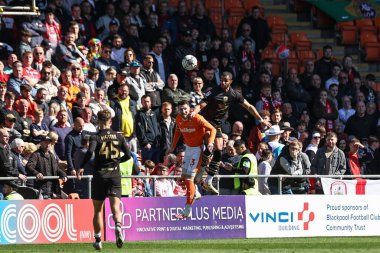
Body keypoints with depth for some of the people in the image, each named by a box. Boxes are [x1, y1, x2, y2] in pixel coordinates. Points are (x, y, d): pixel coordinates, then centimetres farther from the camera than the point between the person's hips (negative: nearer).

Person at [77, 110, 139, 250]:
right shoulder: (119, 137, 6)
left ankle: (98, 240, 14)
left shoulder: (96, 137, -4)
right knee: (115, 206, -8)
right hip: (115, 174, 1)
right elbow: (128, 155, 5)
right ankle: (118, 226, -38)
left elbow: (90, 152, -21)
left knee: (98, 210, 11)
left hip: (99, 175, -1)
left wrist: (81, 167, -12)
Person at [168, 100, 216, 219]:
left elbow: (212, 129, -19)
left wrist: (210, 142, -33)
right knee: (184, 175, 16)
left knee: (189, 178, -12)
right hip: (188, 147, 7)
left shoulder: (197, 119, -23)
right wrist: (173, 146, 14)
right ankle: (195, 194, 45)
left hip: (197, 149, -7)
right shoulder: (178, 119, -2)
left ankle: (187, 211, -10)